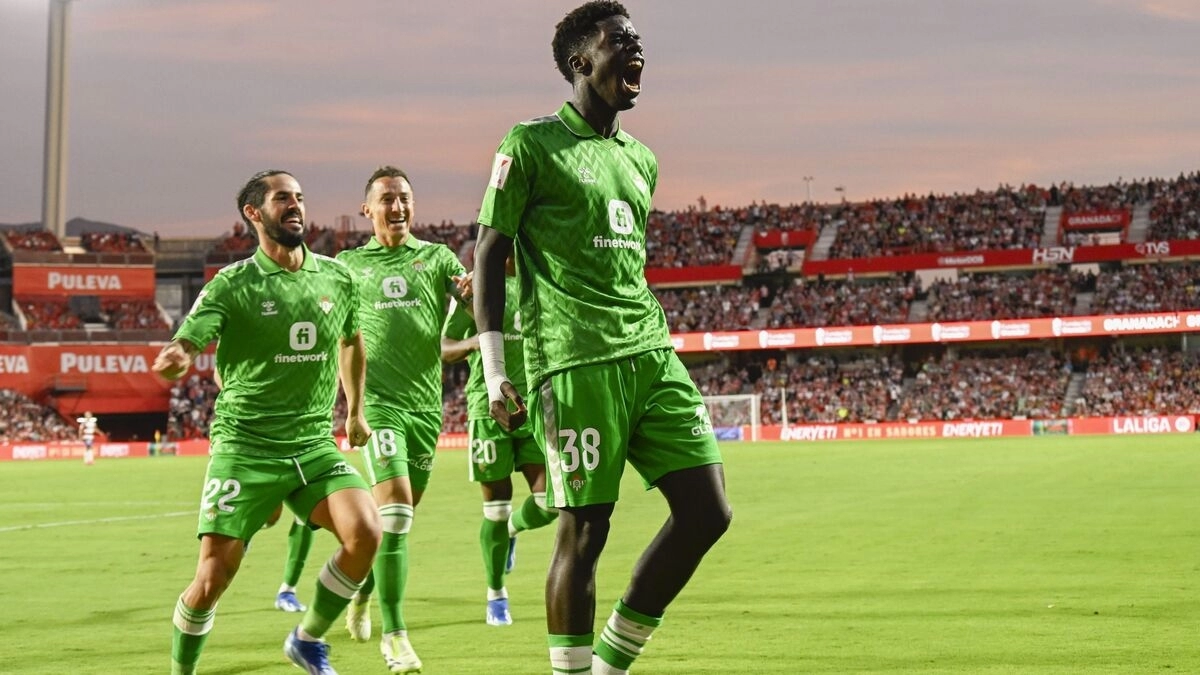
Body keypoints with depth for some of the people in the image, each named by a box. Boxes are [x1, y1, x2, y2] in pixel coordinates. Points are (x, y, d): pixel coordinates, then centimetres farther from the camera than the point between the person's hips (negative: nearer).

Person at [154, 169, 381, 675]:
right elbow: (182, 347, -17)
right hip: (244, 446, -3)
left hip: (315, 444, 3)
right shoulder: (233, 285, -6)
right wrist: (174, 359, -41)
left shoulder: (336, 277, 6)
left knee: (365, 533, -18)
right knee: (214, 576, -9)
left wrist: (355, 412, 29)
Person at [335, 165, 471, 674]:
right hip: (378, 400, -3)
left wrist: (473, 294, -28)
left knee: (400, 514, 12)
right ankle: (393, 633, -13)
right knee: (394, 507, -17)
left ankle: (362, 591, 40)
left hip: (426, 402, 3)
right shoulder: (348, 265, 7)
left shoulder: (437, 257, 9)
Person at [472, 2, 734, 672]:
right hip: (575, 364, -7)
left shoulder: (641, 158, 20)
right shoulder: (532, 142, 1)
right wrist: (495, 370, -8)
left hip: (653, 356, 7)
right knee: (584, 529, -6)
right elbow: (490, 251, -1)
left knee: (707, 511, -1)